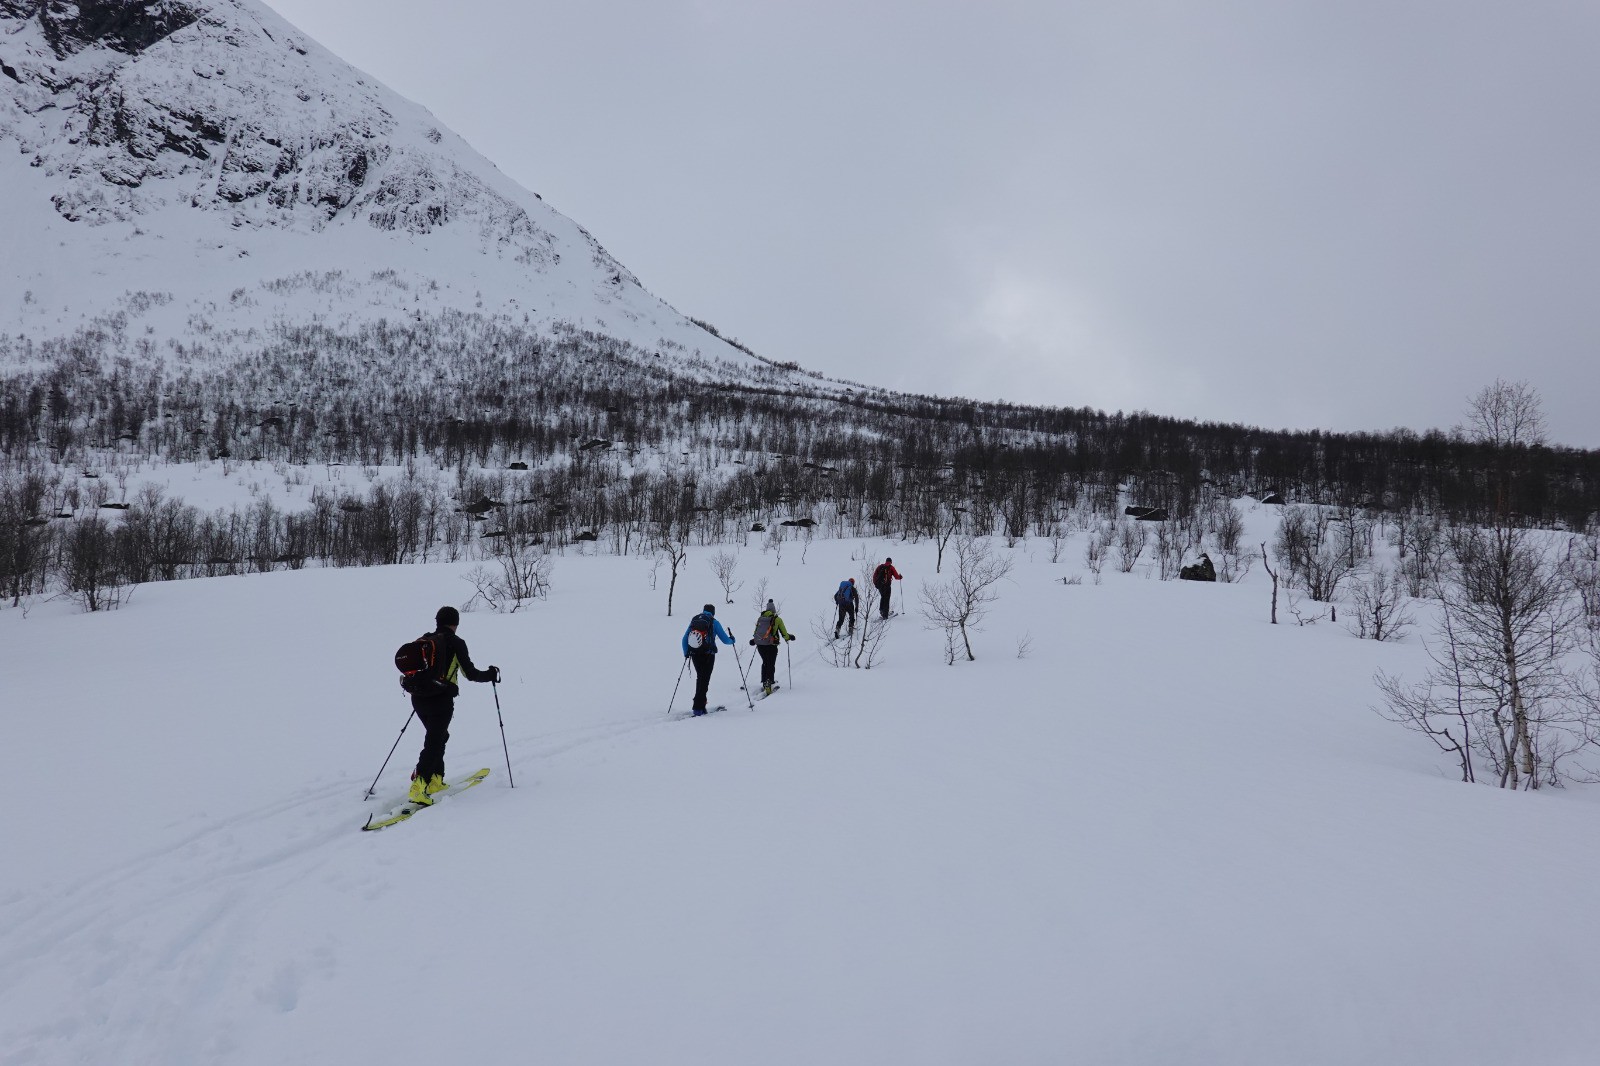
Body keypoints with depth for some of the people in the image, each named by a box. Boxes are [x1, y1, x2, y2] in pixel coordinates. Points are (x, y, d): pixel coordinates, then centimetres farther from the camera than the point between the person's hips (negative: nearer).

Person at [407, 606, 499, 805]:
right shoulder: (455, 643, -5)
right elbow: (470, 673, -5)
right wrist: (491, 674, 12)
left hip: (418, 699, 6)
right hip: (441, 700, -6)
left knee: (439, 736, 24)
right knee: (434, 742, -5)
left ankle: (435, 780, 22)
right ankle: (418, 787, -19)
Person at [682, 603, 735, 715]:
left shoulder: (694, 620, 10)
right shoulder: (714, 622, -3)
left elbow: (684, 639, 12)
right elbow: (725, 640, -1)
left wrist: (686, 653, 25)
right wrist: (732, 640, 21)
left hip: (695, 655, 4)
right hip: (708, 655, -4)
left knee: (700, 678, 20)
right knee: (704, 680, 0)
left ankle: (701, 703, 20)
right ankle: (698, 707, -7)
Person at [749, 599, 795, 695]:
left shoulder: (760, 618, 10)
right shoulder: (777, 619, -2)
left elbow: (756, 632, 14)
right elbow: (784, 634, 0)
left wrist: (753, 640, 34)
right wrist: (789, 637, 22)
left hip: (760, 645, 4)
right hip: (771, 645, -4)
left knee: (765, 663, 21)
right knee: (771, 665, 2)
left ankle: (764, 682, 20)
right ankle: (769, 683, -13)